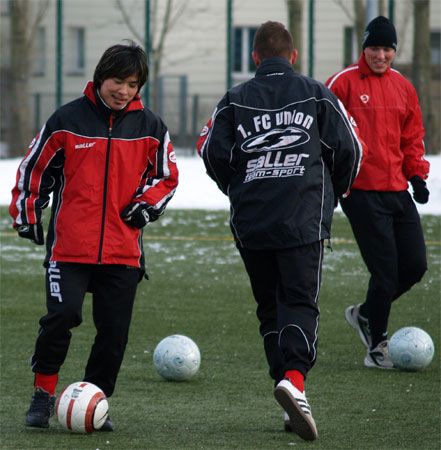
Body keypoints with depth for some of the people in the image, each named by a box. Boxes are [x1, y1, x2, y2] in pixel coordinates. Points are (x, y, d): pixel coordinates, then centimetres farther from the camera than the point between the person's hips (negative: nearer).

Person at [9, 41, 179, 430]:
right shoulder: (68, 120, 1)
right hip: (69, 246, -3)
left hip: (123, 249, 3)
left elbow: (167, 176, 18)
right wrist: (27, 215, 5)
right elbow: (34, 168, 10)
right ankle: (44, 392, 1)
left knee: (115, 331, 2)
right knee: (62, 314, -16)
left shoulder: (149, 127, 6)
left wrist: (147, 205, 0)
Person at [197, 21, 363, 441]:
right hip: (304, 218, -2)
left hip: (250, 222, 2)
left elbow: (213, 154, 3)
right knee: (301, 303, -4)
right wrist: (333, 193, 21)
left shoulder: (234, 100, 8)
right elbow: (348, 149, 4)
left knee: (269, 308, 11)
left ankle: (292, 405, 7)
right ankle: (294, 378, -31)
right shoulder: (317, 94, 6)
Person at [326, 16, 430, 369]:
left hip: (398, 191, 6)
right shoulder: (343, 83, -5)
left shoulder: (403, 88, 13)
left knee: (415, 266, 5)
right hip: (362, 191, -6)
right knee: (385, 271, -8)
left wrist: (417, 176, 7)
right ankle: (377, 347, 7)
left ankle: (366, 314, 27)